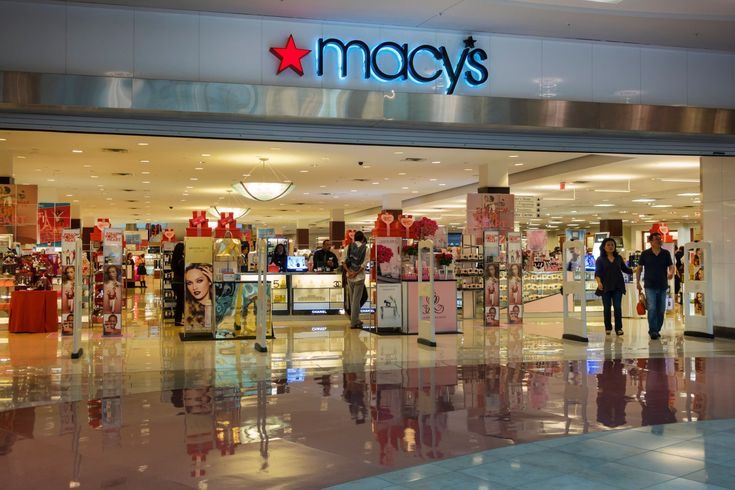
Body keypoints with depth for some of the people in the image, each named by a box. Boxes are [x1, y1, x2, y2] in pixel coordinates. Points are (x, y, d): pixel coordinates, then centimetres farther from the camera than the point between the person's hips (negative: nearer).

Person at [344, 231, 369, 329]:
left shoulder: (348, 247, 4)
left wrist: (349, 272, -9)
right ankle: (354, 322, -1)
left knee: (352, 299, 14)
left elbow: (344, 261, -2)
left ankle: (355, 320, 24)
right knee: (356, 300, -1)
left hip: (349, 276, 4)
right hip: (359, 277, -4)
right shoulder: (365, 249, -4)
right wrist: (356, 273, -11)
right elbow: (364, 264, -11)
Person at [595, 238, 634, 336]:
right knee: (607, 308, 5)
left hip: (617, 286, 2)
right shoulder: (600, 259, 1)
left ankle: (618, 328, -2)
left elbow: (625, 269, 16)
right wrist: (599, 282, -25)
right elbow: (597, 273, -7)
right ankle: (608, 328, 15)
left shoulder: (618, 258, 10)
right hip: (606, 287, -1)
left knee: (617, 307, -4)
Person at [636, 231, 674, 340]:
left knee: (661, 310, 9)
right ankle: (653, 331, -10)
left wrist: (671, 273, -17)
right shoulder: (645, 254, 0)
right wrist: (637, 282, 3)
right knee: (652, 309, -12)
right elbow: (639, 268, 7)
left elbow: (671, 266, 6)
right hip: (650, 286, -3)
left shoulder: (666, 253, 5)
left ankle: (657, 330, 21)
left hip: (663, 286, 3)